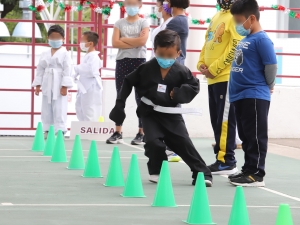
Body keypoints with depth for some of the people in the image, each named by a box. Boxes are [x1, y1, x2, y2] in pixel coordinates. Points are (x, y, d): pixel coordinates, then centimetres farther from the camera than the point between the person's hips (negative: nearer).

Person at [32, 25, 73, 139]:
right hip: (47, 85, 6)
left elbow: (67, 70, -9)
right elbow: (40, 70, 13)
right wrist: (37, 85, 8)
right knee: (46, 109, 8)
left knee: (59, 109, -6)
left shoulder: (65, 54, -4)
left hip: (59, 86, -5)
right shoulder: (44, 54, 11)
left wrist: (64, 86, -14)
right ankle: (47, 131, 14)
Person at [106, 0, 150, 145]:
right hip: (122, 61, 3)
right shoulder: (119, 23, 10)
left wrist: (124, 39, -7)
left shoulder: (143, 23, 3)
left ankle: (142, 133, 1)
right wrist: (134, 43, -10)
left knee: (140, 98, -1)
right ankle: (118, 133, 7)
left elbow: (142, 41, -14)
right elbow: (115, 43, -3)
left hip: (139, 62, -3)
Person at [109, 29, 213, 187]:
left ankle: (202, 173, 3)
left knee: (184, 144, -4)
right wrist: (120, 103, 1)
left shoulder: (181, 71, -10)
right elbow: (128, 83, 1)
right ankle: (157, 171, 9)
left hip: (171, 114, 0)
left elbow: (194, 87, 0)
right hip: (150, 113, 0)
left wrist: (179, 93, -18)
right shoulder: (146, 69, -10)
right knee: (154, 142, -15)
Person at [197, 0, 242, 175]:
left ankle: (227, 162, -4)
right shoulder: (217, 17, 19)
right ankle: (221, 159, 15)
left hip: (227, 77, -9)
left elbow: (236, 47, -17)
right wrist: (201, 63, 6)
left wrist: (214, 69, -15)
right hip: (213, 78, 9)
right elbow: (208, 43, 24)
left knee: (225, 120, -7)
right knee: (217, 121, 10)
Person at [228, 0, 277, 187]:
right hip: (241, 96, 9)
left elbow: (272, 66, -17)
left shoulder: (261, 39, -14)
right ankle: (248, 170, 21)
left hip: (255, 97, -9)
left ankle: (256, 174, -2)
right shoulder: (245, 40, 13)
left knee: (256, 137, -4)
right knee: (246, 137, 14)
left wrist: (268, 85, -3)